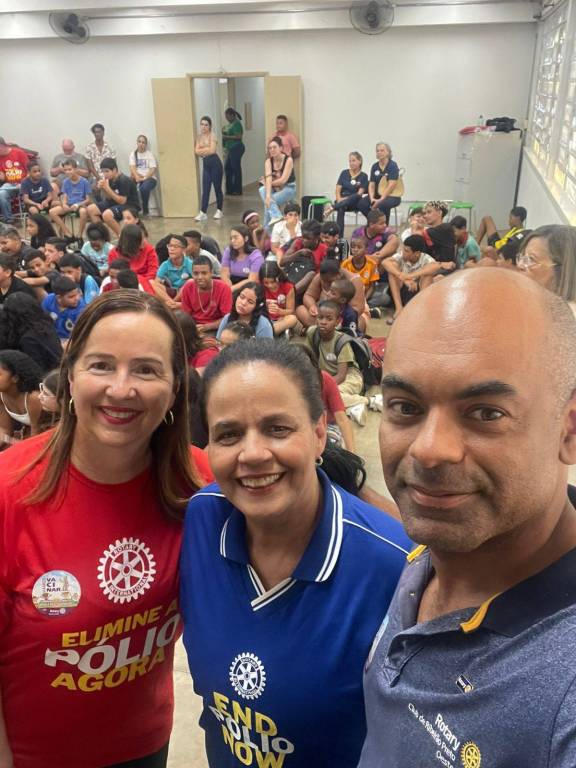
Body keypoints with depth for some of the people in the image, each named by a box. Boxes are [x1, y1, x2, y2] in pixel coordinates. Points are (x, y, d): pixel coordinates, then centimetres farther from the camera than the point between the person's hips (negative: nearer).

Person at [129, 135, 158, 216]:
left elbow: (153, 169, -5)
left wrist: (145, 178, -21)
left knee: (144, 187, -37)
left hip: (149, 178, -2)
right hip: (136, 178, 3)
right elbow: (132, 168, -2)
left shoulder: (150, 154, 5)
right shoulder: (133, 154, 12)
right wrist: (137, 177, -23)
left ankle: (145, 210, -17)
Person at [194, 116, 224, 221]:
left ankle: (219, 211, 16)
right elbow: (196, 151, 1)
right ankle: (203, 213, -3)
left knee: (217, 188, 5)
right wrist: (207, 149, -11)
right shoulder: (199, 137, 10)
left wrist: (202, 150, -4)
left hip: (215, 163, -5)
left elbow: (212, 150, -17)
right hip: (205, 164, 5)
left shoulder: (212, 135, -6)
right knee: (205, 189, 0)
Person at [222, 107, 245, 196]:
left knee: (236, 168, -4)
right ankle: (230, 189, 19)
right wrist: (224, 130, 9)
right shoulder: (230, 124, 16)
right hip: (231, 149, 10)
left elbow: (238, 136, -22)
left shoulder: (236, 124, -13)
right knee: (227, 167, 12)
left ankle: (237, 190, 3)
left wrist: (226, 137, -19)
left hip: (236, 148, -10)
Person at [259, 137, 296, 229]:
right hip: (275, 189, 5)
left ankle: (267, 229, -20)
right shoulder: (268, 161, -5)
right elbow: (268, 178, -22)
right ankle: (276, 217, -31)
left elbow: (283, 180, -21)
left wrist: (270, 183, -10)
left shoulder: (288, 160, -16)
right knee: (262, 190, -25)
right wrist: (268, 195, -36)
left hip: (289, 188, -5)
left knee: (269, 202, -27)